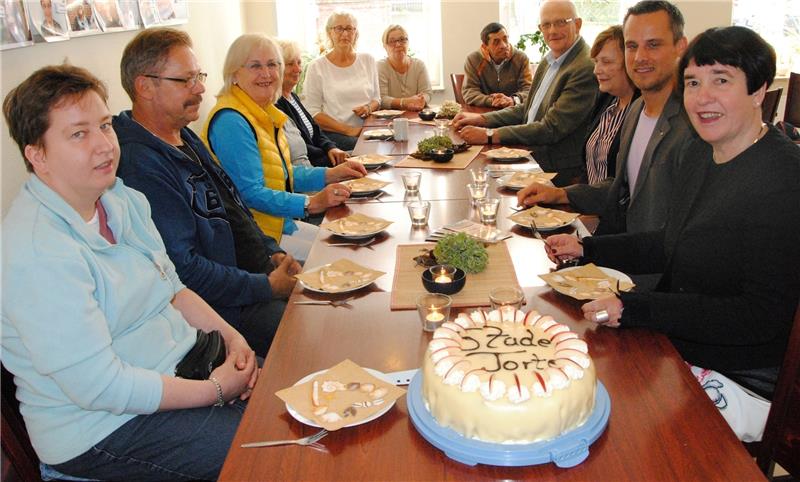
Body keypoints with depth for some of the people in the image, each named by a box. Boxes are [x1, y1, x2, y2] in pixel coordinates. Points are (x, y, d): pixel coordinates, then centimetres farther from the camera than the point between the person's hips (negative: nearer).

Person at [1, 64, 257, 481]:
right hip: (99, 427, -8)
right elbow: (100, 387, -25)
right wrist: (215, 390, -18)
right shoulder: (35, 253, -25)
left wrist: (228, 334, -4)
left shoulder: (122, 199, 3)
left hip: (182, 360, 9)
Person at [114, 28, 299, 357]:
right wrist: (267, 286, -17)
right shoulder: (139, 166, -20)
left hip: (260, 274, 10)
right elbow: (182, 268, -24)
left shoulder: (185, 138, 13)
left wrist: (273, 253, 8)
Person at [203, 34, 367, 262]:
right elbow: (250, 193, -24)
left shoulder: (265, 112, 10)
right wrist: (312, 203, -28)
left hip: (281, 223, 10)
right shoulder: (231, 121, -20)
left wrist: (331, 174, 6)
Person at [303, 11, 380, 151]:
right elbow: (313, 113, -3)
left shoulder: (368, 60, 12)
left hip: (367, 129, 4)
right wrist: (348, 130, -12)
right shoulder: (317, 67, 0)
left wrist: (369, 108, -5)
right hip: (333, 134, -4)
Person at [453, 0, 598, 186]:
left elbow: (551, 128, -22)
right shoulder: (549, 61, 11)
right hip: (532, 160, 8)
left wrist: (490, 135, -21)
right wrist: (481, 119, 3)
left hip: (560, 172, -8)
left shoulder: (588, 68, -18)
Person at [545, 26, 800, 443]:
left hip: (738, 383, -8)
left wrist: (635, 309, -27)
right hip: (674, 346, 8)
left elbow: (764, 317, -24)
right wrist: (587, 249, 8)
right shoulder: (701, 153, 5)